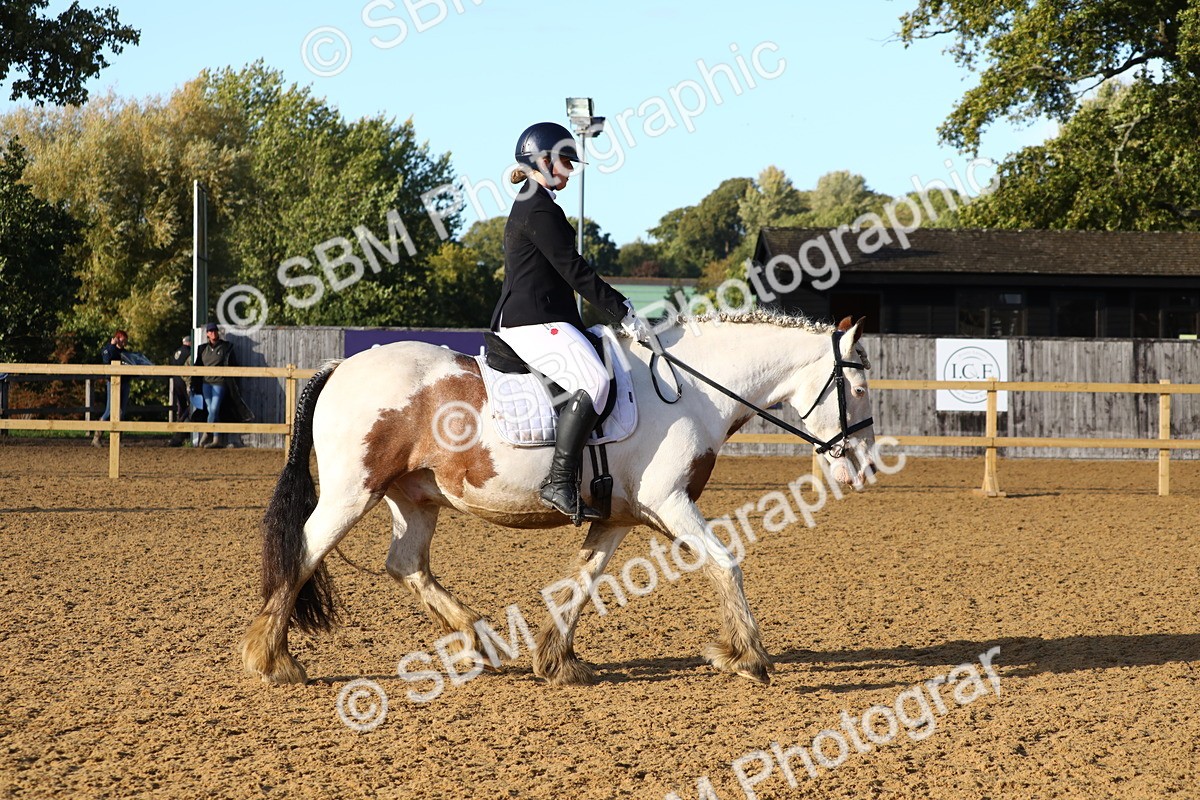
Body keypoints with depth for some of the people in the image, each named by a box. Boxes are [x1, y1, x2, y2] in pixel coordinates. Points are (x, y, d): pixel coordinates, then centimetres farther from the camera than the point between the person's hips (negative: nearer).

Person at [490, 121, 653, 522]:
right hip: (533, 322, -12)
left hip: (531, 321, 12)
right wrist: (622, 312, -13)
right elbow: (574, 270, -16)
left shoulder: (531, 207, 23)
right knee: (593, 382, -27)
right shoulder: (539, 210, -11)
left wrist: (618, 305, 22)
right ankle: (559, 482, -32)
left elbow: (566, 272, 26)